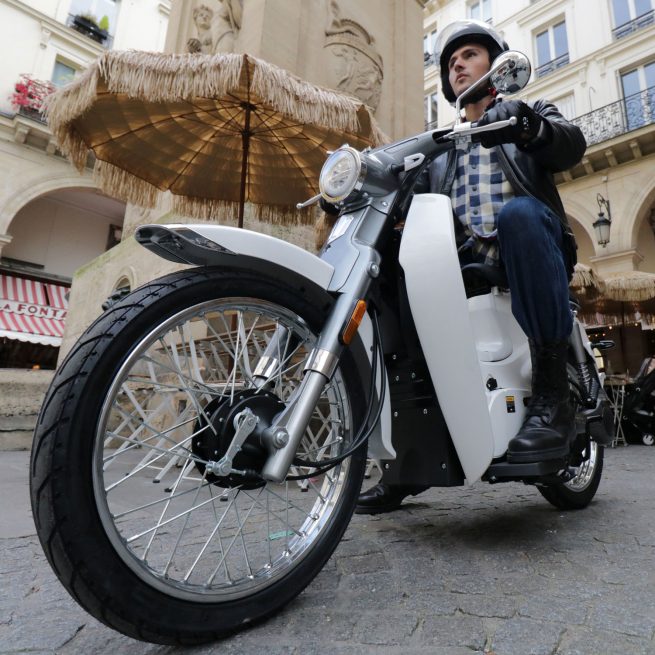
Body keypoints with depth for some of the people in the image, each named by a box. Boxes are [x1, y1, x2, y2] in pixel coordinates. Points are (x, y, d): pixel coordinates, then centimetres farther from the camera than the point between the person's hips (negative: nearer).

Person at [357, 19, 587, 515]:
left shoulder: (532, 113, 20)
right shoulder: (440, 148, 30)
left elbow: (572, 145, -3)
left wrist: (527, 125, -25)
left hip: (525, 253, -3)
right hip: (466, 264, 4)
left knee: (519, 211, -33)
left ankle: (552, 392, -32)